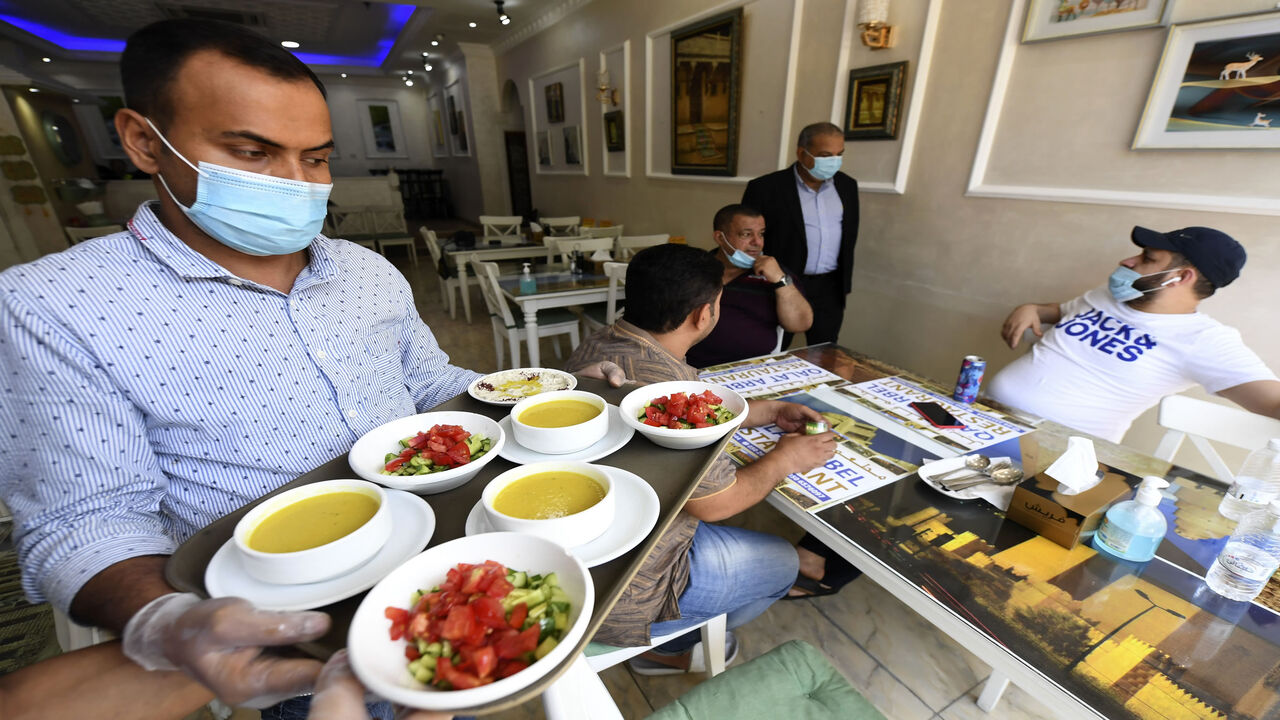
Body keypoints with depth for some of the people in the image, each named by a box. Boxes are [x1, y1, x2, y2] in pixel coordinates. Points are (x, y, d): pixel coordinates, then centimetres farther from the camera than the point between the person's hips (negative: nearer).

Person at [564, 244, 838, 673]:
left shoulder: (600, 344, -3)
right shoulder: (665, 384, -33)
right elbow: (716, 504, -19)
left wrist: (770, 411, 12)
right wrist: (784, 459, -3)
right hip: (614, 594, -8)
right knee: (781, 562, 10)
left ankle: (664, 643, 33)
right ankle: (667, 649, 25)